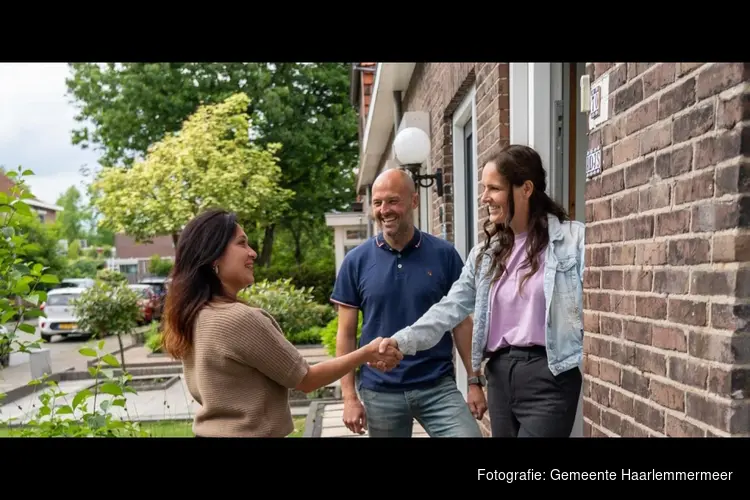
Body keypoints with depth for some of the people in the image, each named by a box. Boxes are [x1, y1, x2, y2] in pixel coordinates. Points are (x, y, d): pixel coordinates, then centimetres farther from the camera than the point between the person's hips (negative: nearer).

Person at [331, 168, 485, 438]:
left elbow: (461, 323, 3)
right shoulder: (356, 261, -3)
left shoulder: (445, 254, -3)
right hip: (380, 392, 1)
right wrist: (350, 396, -4)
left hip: (438, 386, 0)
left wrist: (474, 381, 0)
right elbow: (346, 333, 0)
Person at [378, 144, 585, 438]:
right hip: (500, 372, 6)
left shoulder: (572, 239, -6)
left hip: (549, 375, -6)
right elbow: (451, 308, 7)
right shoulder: (485, 253, 11)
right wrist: (402, 341, -5)